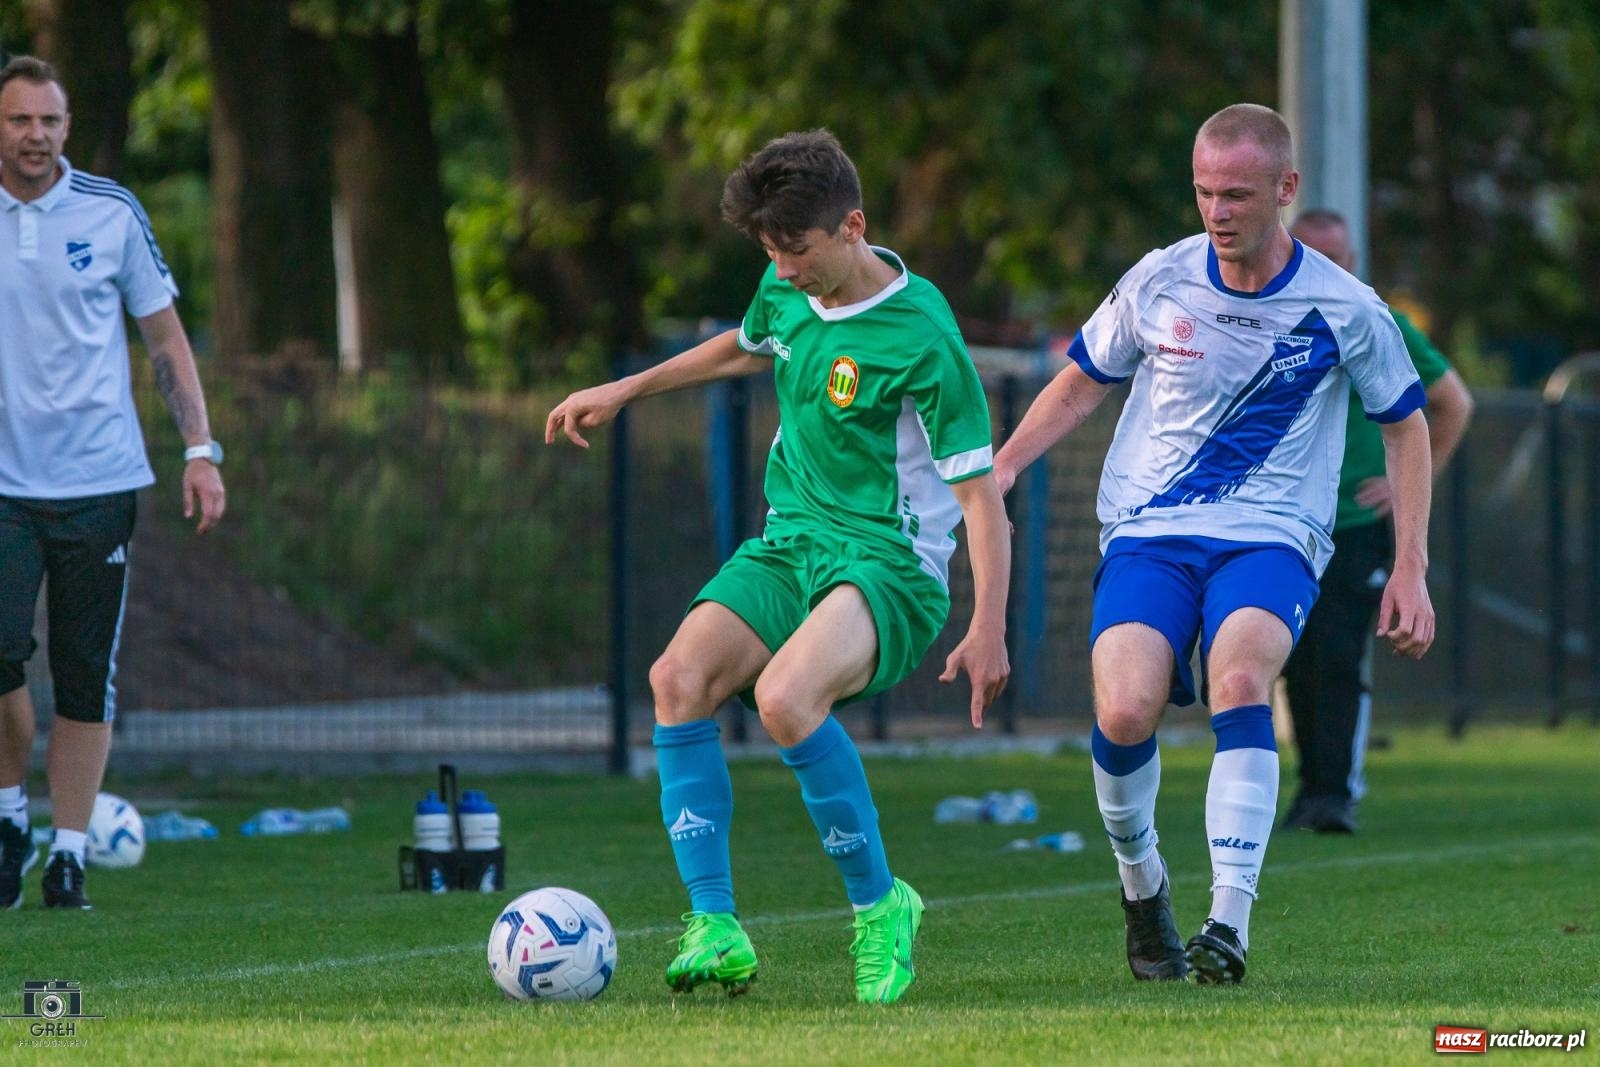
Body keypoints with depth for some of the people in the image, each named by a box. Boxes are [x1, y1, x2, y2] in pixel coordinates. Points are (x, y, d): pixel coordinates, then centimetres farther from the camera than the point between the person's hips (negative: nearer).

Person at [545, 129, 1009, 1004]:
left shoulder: (922, 339, -17)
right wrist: (624, 391, 32)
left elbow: (979, 487, -15)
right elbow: (747, 346, 31)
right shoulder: (789, 293, 5)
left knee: (784, 697, -34)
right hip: (790, 542, 7)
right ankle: (715, 929, -16)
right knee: (678, 678, -19)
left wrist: (989, 628, -20)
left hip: (890, 563, -7)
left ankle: (880, 907, -14)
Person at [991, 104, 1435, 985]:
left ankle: (1229, 921, -36)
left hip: (1272, 540, -1)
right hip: (1147, 534, 1)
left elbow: (1405, 425, 12)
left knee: (1240, 678, -34)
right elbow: (1083, 380, 17)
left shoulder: (1342, 309, -2)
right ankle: (1141, 886, 5)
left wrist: (1411, 568, 6)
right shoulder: (1159, 282, 1)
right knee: (1125, 712, -24)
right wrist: (999, 467, 3)